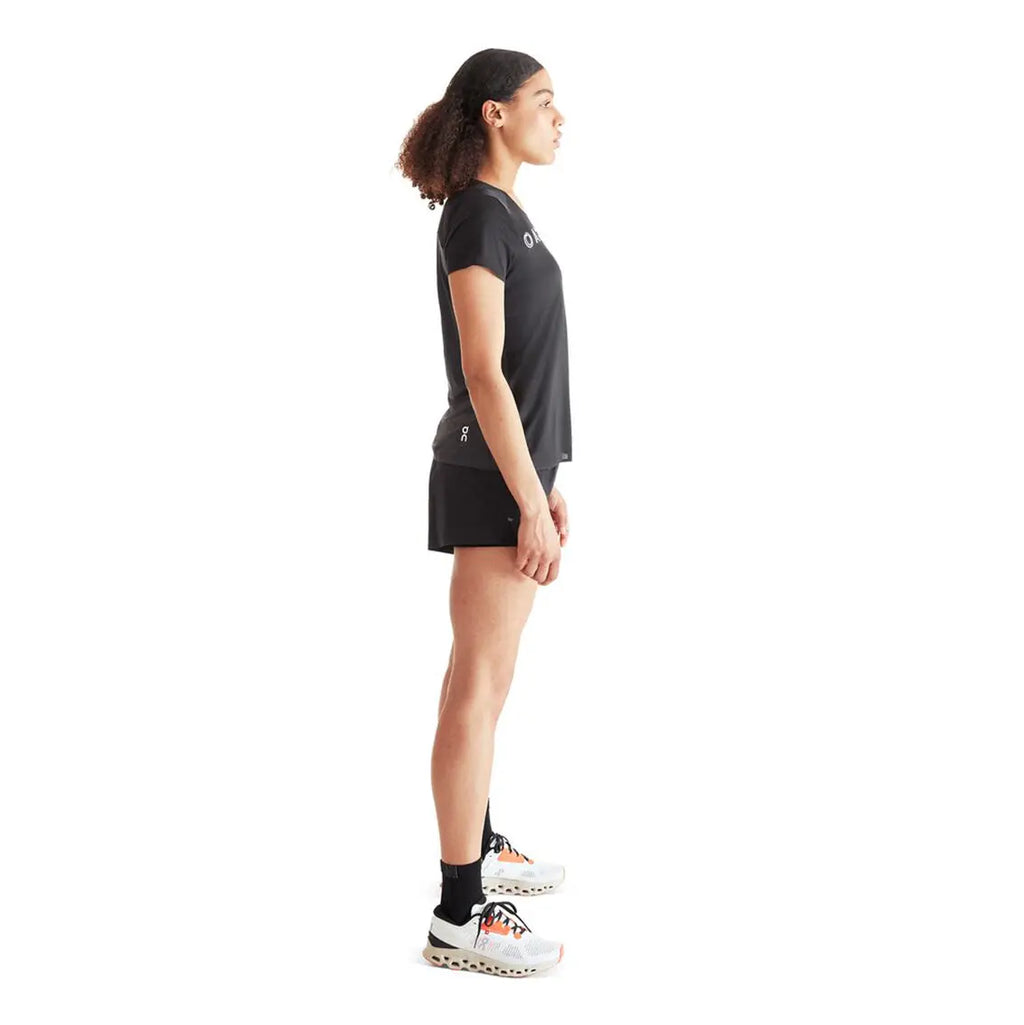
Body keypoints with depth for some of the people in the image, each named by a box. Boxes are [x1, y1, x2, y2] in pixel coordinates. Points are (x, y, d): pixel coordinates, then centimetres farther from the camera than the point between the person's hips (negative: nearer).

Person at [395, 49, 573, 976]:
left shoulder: (504, 215, 14)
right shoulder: (477, 216, -15)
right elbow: (484, 373, -20)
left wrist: (546, 481, 18)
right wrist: (530, 506, -20)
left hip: (510, 467, 10)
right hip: (489, 480, -10)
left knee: (479, 672, 18)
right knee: (482, 687, -6)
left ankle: (478, 848, 32)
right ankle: (460, 916, 2)